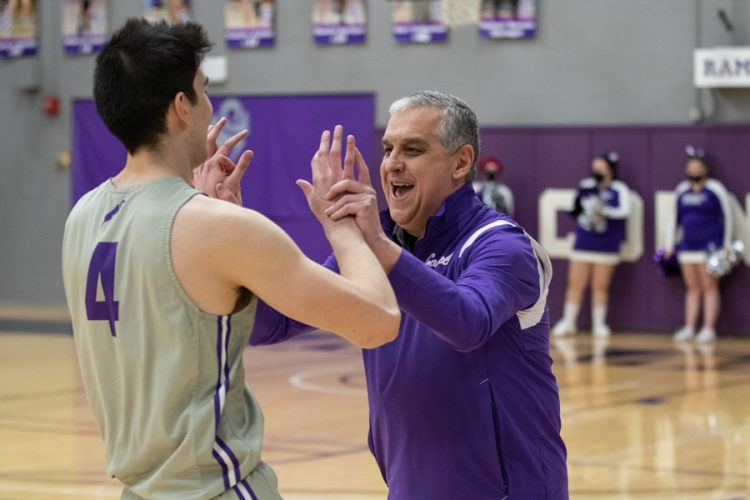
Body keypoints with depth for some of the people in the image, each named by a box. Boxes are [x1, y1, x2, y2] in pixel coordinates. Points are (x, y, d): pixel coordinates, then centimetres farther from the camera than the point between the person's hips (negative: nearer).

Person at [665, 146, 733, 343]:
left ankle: (709, 329, -5)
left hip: (709, 246, -5)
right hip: (687, 246, 5)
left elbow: (727, 217, -1)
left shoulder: (715, 189, -3)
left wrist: (726, 246, -4)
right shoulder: (681, 190, 12)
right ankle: (689, 327, 9)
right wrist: (669, 246, 16)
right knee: (692, 288, 7)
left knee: (709, 288, -5)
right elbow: (675, 218, 19)